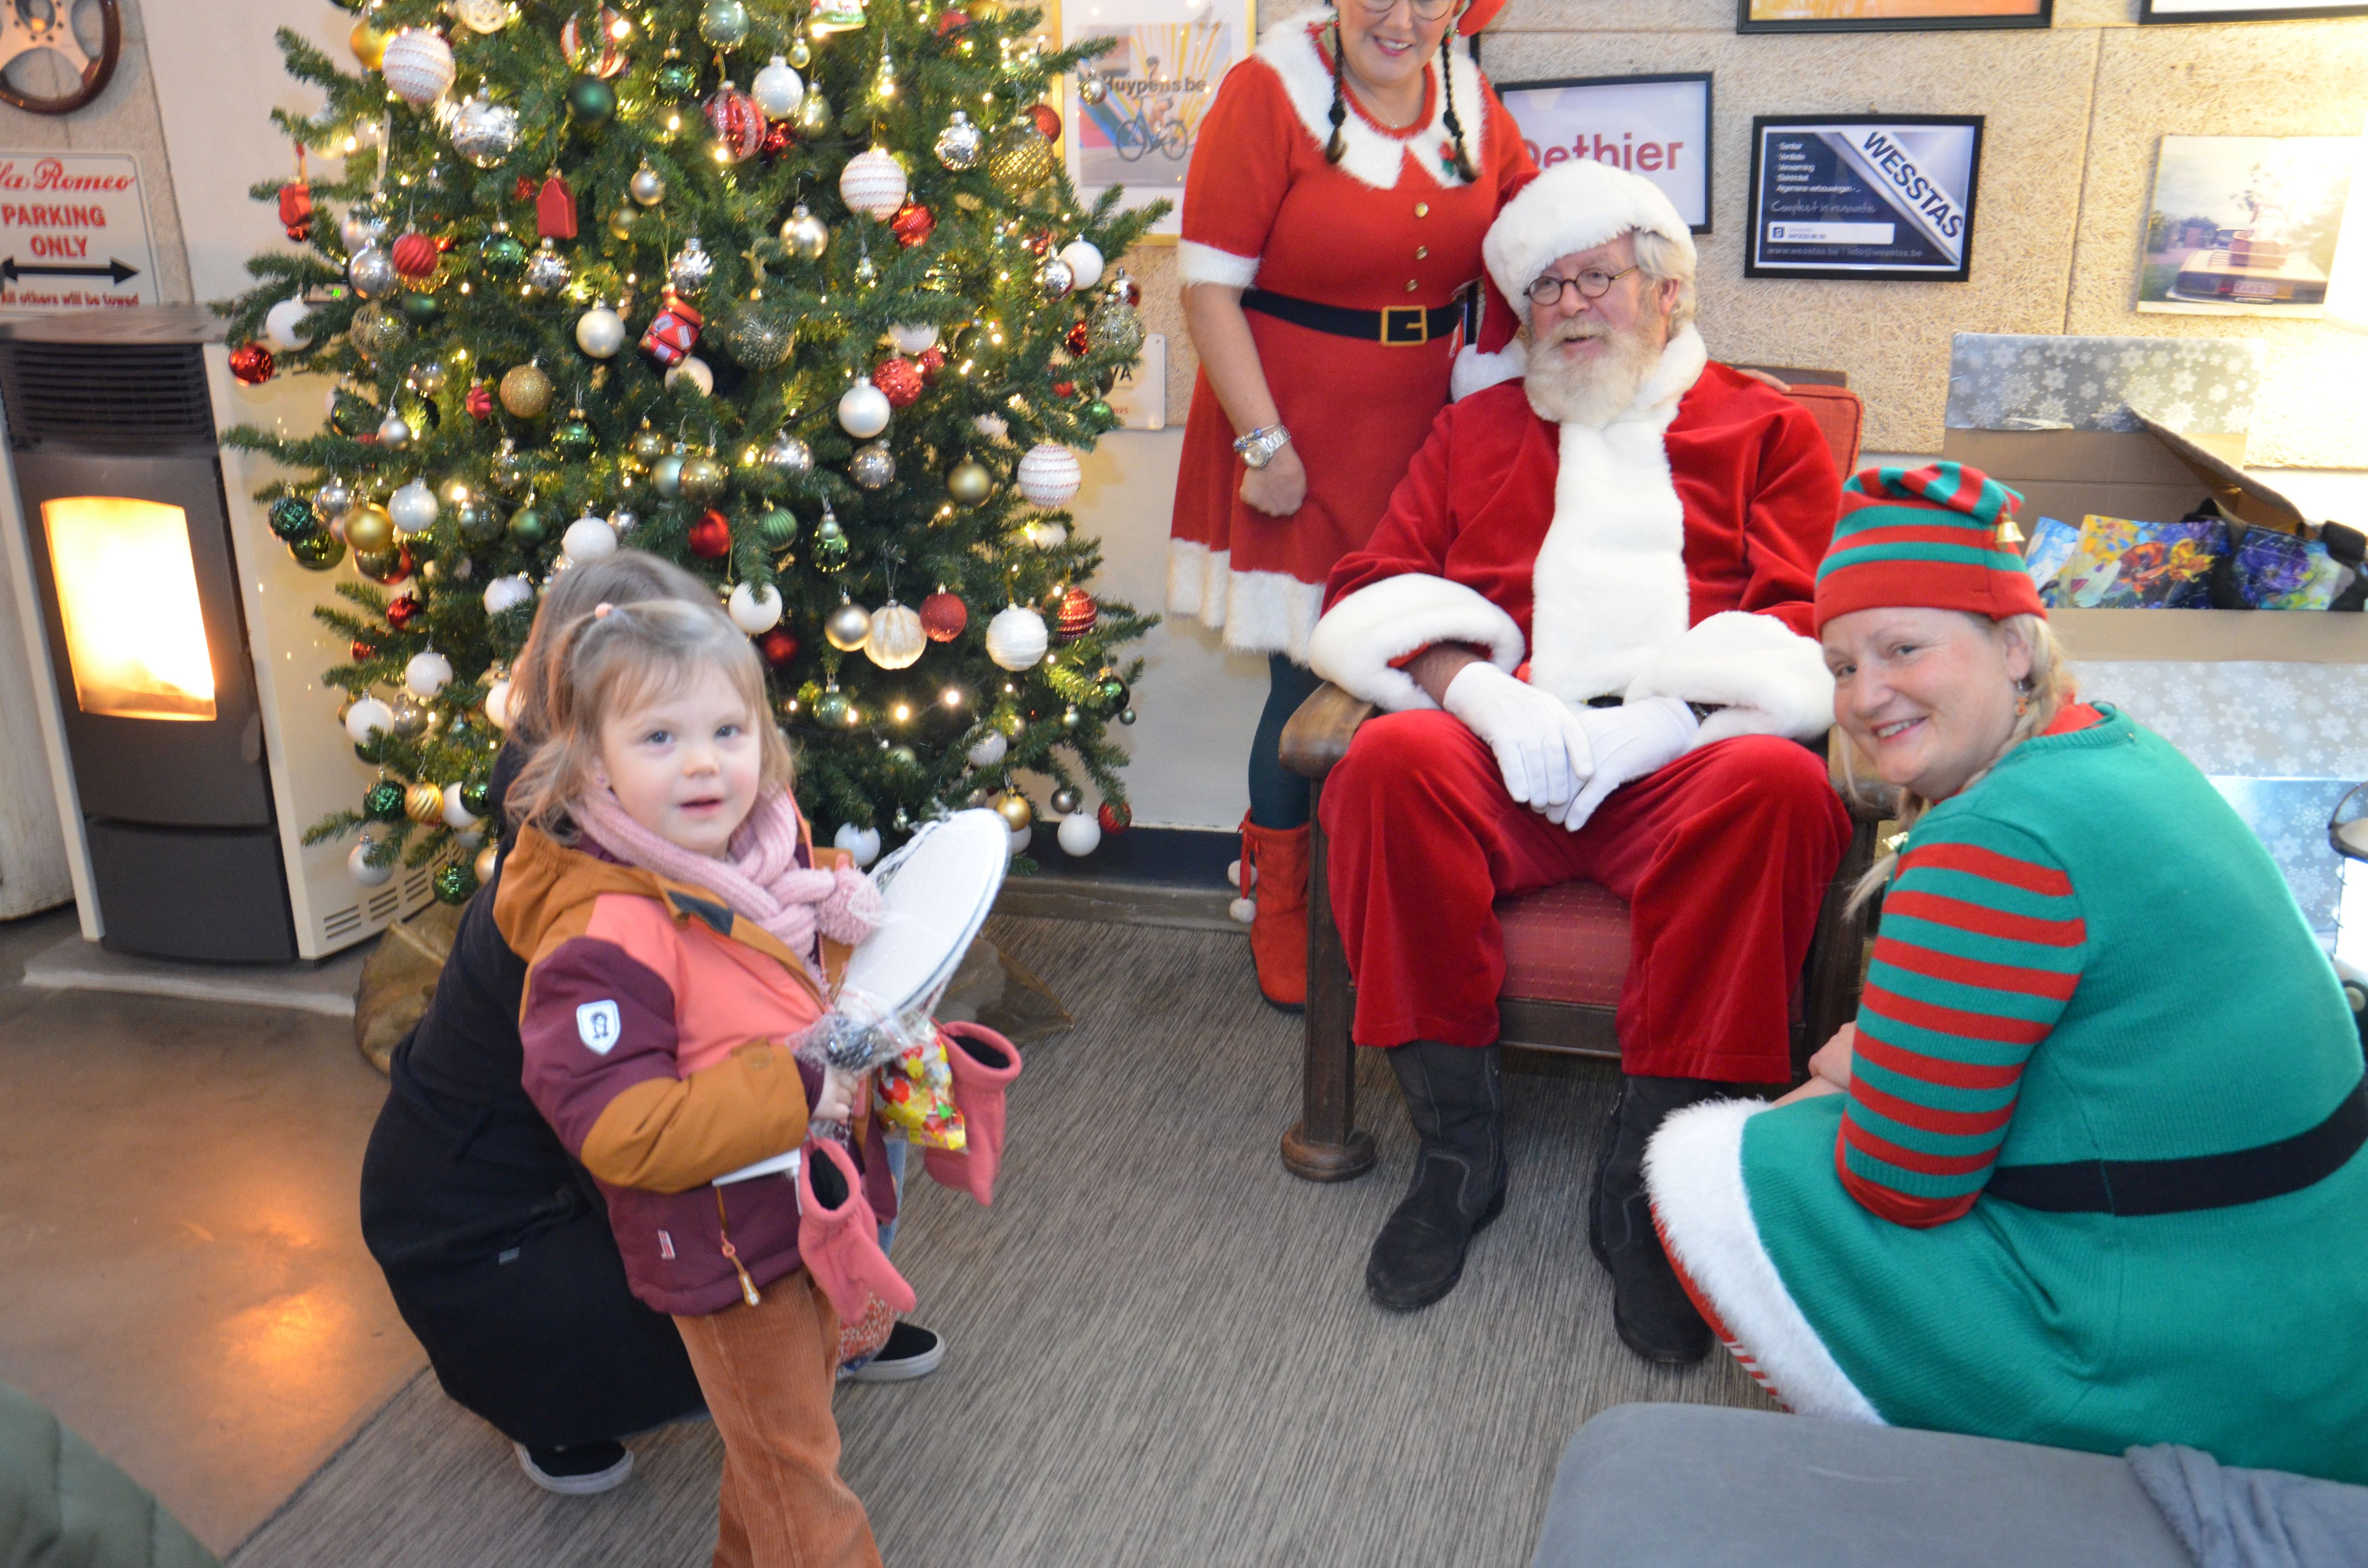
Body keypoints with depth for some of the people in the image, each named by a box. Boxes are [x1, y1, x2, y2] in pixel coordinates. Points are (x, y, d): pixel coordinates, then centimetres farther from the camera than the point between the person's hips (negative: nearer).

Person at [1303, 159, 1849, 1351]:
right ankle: (1457, 1148, -19)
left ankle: (1649, 1171, -23)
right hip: (1503, 748, 1)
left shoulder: (1765, 429, 21)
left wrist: (1662, 717, -12)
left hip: (1683, 756, -1)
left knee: (1779, 784, -34)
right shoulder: (1476, 429, 26)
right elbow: (1374, 591, 13)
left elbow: (1809, 619, 7)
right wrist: (1484, 695, -8)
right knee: (1391, 759, -31)